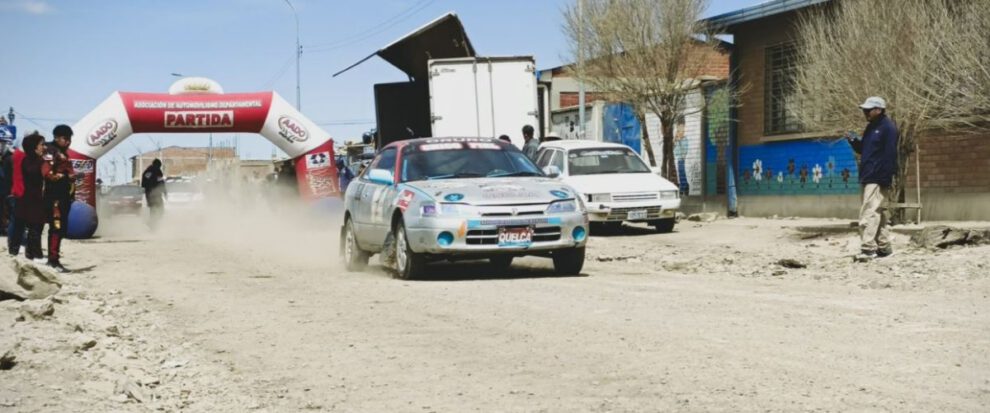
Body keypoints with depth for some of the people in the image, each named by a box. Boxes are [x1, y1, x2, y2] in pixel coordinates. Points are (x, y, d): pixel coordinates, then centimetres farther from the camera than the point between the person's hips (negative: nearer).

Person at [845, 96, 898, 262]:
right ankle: (884, 247, 20)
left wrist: (885, 177, -21)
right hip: (868, 178, 10)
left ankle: (868, 248, -20)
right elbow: (863, 149, 25)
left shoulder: (888, 127, -11)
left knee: (869, 213, -16)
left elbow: (890, 154, -17)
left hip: (878, 180, -10)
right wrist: (854, 140, 6)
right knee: (881, 213, 14)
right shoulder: (871, 127, 18)